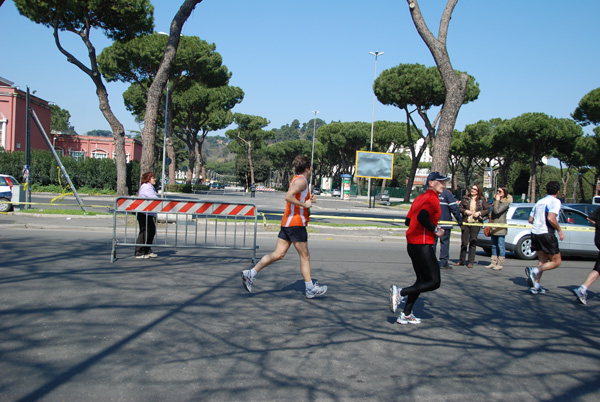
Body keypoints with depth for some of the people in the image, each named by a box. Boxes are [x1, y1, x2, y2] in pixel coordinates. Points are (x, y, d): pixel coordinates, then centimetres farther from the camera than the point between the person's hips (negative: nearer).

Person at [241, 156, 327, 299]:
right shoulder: (301, 180, -12)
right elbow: (288, 197, -26)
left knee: (278, 254, 6)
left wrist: (308, 199, 18)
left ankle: (251, 274, 3)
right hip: (296, 223, -9)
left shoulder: (297, 179, 20)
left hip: (287, 222, 9)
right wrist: (304, 204, -18)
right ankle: (310, 289, 9)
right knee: (305, 256, 1)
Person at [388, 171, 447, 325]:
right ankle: (400, 292, -9)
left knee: (422, 280, 18)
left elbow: (408, 221, 19)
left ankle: (406, 315, 19)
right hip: (423, 245, -10)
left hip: (412, 243, 10)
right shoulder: (433, 198, -10)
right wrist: (435, 230, -15)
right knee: (434, 282, -5)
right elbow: (422, 216, -27)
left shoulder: (420, 198, 18)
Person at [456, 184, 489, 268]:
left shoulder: (482, 200, 3)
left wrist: (480, 213, -10)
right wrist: (465, 211, -9)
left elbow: (487, 210, 5)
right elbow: (459, 207, 8)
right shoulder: (465, 198, 7)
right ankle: (461, 261, 17)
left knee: (473, 243, 1)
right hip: (465, 223, 1)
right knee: (464, 242, 6)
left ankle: (471, 262, 8)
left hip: (475, 223, -1)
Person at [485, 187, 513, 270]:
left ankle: (500, 264, 1)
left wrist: (497, 200, -14)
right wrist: (489, 224, 18)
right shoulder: (496, 201, 17)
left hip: (500, 227, -8)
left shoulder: (505, 203, -9)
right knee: (494, 246, 11)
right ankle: (493, 263, 16)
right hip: (493, 227, 8)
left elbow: (497, 211, -21)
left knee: (500, 246, -4)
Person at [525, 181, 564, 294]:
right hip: (546, 234, -7)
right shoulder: (555, 201, -7)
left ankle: (535, 286, 8)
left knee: (543, 260, 17)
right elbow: (551, 218, -21)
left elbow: (530, 219, 15)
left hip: (535, 233, 7)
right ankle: (534, 271, -18)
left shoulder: (539, 202, 15)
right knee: (556, 262, 4)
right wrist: (559, 230, -9)